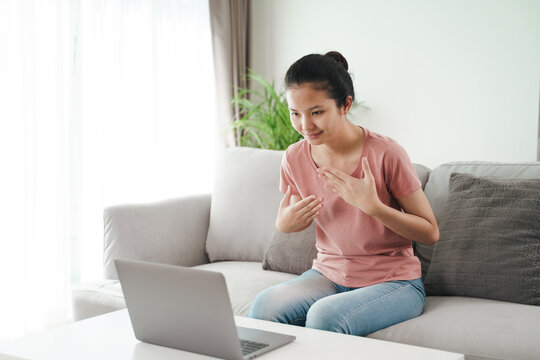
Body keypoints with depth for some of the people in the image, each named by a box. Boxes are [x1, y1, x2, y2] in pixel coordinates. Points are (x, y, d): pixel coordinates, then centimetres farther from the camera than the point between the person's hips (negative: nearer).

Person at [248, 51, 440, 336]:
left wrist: (372, 205, -26)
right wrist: (285, 224, -11)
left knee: (324, 317, -33)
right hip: (328, 275, 4)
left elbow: (430, 233, -12)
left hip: (393, 281, -3)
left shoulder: (385, 153, -17)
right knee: (264, 307, -25)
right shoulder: (295, 159, -4)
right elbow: (289, 221, 15)